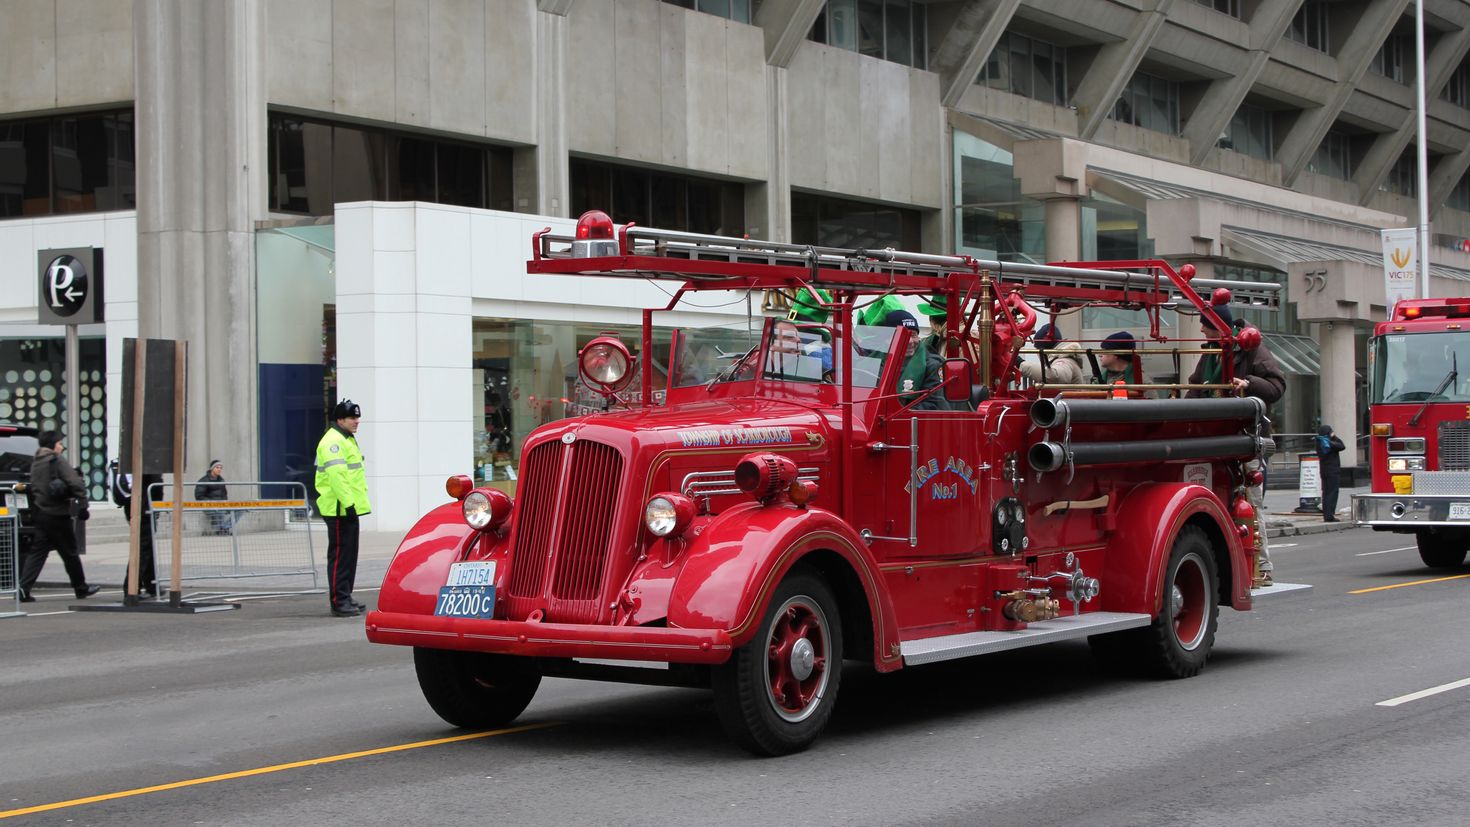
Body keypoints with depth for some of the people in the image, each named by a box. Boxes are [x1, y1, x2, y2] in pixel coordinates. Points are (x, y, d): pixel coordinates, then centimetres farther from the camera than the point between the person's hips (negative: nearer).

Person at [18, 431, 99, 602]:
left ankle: (23, 588, -9)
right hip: (58, 515, -6)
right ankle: (81, 588, 17)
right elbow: (76, 484, -20)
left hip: (40, 514, 6)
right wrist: (82, 505, -15)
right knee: (70, 553, 6)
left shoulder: (35, 463, 12)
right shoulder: (58, 462, -12)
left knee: (38, 552, 4)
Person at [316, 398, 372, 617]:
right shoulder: (333, 441, -14)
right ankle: (339, 601, -9)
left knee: (349, 555, 15)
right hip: (339, 509, -11)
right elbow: (336, 475, -23)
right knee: (340, 554, -9)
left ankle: (345, 598, 21)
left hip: (349, 508, 11)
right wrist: (347, 502, -25)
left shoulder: (347, 440, 21)